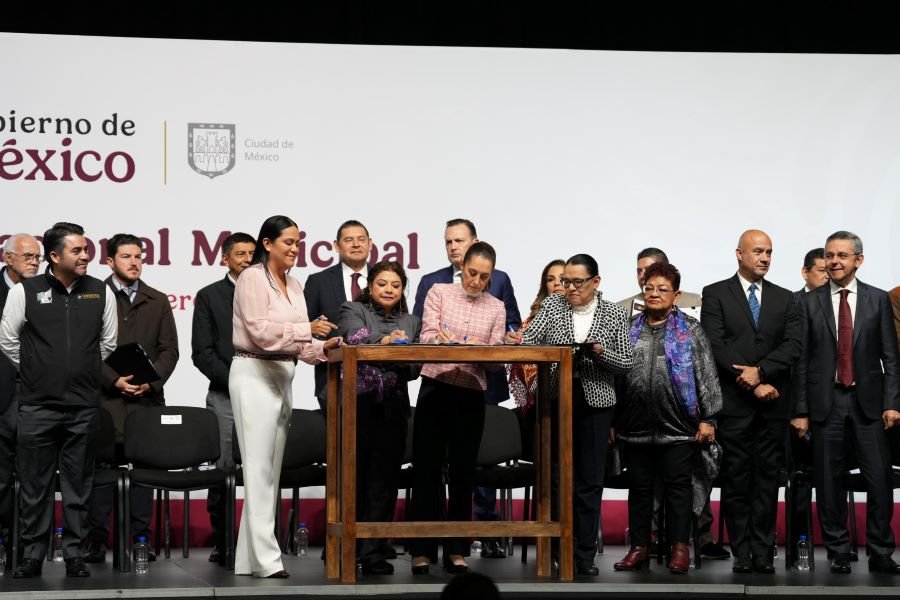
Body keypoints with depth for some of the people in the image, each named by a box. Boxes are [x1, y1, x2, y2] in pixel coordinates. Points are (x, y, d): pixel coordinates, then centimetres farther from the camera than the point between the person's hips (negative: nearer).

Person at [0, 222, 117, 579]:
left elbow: (108, 343, 14)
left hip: (83, 405, 2)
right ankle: (33, 553, 12)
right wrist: (36, 373, 12)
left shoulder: (101, 293, 4)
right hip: (37, 404, -1)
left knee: (78, 484, 5)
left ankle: (74, 553, 13)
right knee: (35, 483, 3)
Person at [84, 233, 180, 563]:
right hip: (105, 399, -2)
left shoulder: (158, 301, 14)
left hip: (146, 398, 3)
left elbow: (169, 350, 10)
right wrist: (113, 380, -12)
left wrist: (151, 381, -6)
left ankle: (140, 538, 6)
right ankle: (96, 540, 1)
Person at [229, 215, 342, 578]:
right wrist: (307, 330, -17)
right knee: (259, 467, -8)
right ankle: (265, 558, -9)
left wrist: (323, 348, -4)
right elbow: (260, 331, -14)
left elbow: (296, 343, 14)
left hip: (282, 377, 8)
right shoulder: (252, 278, -7)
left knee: (271, 469, 6)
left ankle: (249, 559, 10)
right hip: (254, 374, -8)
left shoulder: (293, 286, 15)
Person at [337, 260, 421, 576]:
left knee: (384, 479, 0)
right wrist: (383, 342, -31)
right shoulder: (352, 311, 10)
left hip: (392, 408, 3)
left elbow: (414, 369, 11)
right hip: (357, 404, -3)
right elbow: (354, 339, -12)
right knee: (353, 476, -3)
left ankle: (373, 551, 3)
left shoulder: (411, 322, 20)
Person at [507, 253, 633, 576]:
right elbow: (532, 338, -7)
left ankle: (585, 554, 11)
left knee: (590, 480, 3)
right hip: (556, 400, 1)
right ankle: (555, 549, 12)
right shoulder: (552, 305, 5)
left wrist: (601, 353, -16)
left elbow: (626, 363, 2)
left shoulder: (614, 314, 3)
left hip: (595, 402, 0)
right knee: (556, 475, 4)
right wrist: (517, 341, -29)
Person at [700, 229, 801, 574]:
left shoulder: (784, 298, 13)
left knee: (768, 477, 2)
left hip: (773, 403, 2)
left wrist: (760, 370, -13)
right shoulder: (716, 294, 4)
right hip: (733, 401, -2)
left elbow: (793, 346, 2)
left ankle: (763, 552, 5)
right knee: (736, 478, 0)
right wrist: (754, 384, -11)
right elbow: (716, 345, -6)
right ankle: (742, 552, 5)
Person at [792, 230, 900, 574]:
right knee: (829, 482, 3)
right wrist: (800, 410, -1)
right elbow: (801, 359, 3)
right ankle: (838, 552, 12)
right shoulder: (810, 303, 5)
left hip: (868, 402, 0)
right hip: (826, 403, 0)